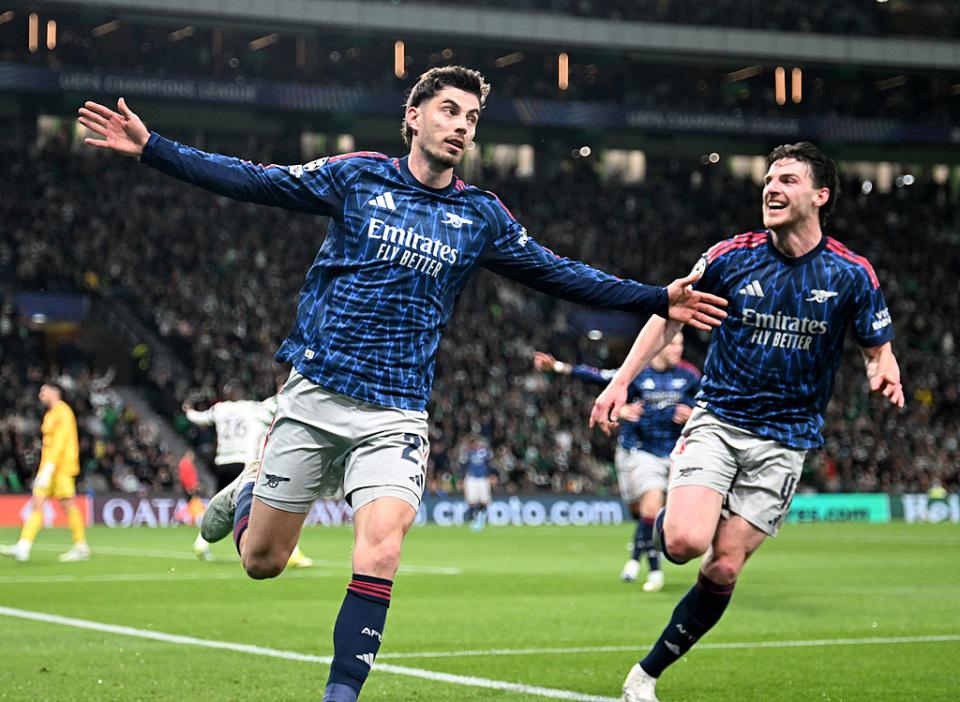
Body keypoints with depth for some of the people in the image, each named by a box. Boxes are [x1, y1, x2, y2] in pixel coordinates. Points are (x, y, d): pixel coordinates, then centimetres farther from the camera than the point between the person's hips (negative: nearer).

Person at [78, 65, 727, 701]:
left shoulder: (481, 215, 7)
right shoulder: (357, 176, 1)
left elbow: (559, 274, 15)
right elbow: (252, 181, 1)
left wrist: (659, 300, 11)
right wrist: (149, 147, -6)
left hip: (395, 415, 1)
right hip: (314, 394, -1)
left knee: (380, 549, -22)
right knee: (261, 560, 6)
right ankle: (247, 494, 42)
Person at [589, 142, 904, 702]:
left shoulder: (852, 274, -5)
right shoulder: (731, 257, -5)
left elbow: (879, 349, 6)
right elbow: (669, 315, 6)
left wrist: (885, 375, -19)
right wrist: (621, 382, -2)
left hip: (785, 439, 0)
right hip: (718, 419, 0)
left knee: (723, 569, -4)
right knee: (686, 541, -22)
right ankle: (667, 518, 16)